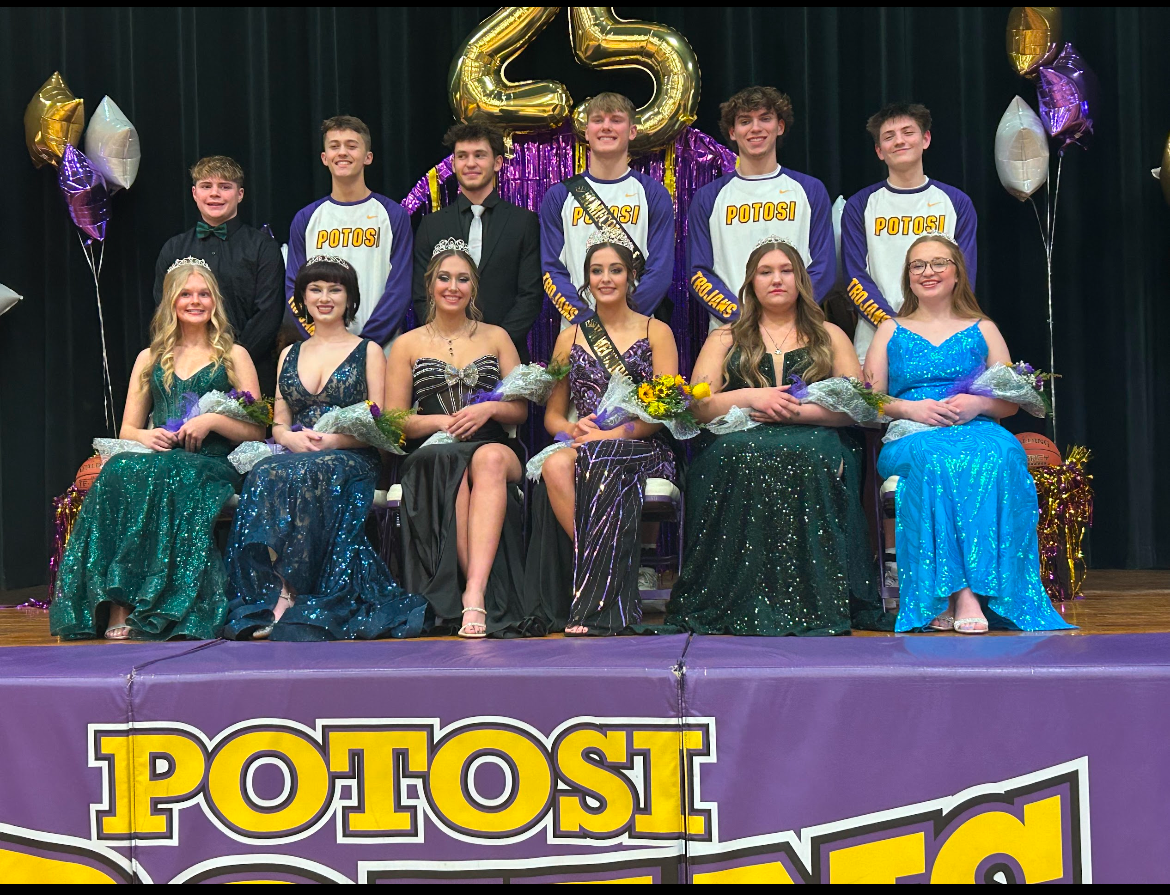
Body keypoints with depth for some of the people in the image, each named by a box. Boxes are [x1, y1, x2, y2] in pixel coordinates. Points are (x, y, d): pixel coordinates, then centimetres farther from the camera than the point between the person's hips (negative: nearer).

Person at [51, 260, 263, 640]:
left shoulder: (233, 356, 14)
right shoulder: (150, 359, 22)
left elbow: (256, 430, 9)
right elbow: (127, 429, 21)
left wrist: (212, 420, -9)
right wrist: (146, 436, -3)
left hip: (212, 465, -3)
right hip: (159, 459, 3)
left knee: (163, 477, -37)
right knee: (119, 470, -33)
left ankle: (153, 608, -37)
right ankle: (118, 607, -38)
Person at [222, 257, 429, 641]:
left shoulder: (368, 351, 10)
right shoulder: (290, 355, 22)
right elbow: (278, 425, 18)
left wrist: (332, 440, -16)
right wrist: (294, 438, -7)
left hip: (352, 461, -3)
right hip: (296, 455, 3)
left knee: (303, 476, -37)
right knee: (264, 476, -32)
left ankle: (289, 597, -35)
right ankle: (272, 600, -34)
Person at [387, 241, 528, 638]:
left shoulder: (496, 337, 18)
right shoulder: (407, 345, 14)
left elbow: (520, 409, 14)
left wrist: (488, 409, -8)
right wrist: (442, 421, -10)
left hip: (495, 447, 1)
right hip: (433, 455, 0)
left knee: (490, 459, -38)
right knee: (455, 472, -39)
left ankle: (474, 593, -52)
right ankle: (482, 601, -43)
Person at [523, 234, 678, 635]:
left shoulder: (656, 332, 9)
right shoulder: (570, 338, 18)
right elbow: (553, 413, 16)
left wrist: (609, 435, -16)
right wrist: (572, 430, -8)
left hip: (641, 448, -2)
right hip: (583, 447, 3)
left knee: (599, 463, -38)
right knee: (554, 467, -34)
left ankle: (593, 606, -35)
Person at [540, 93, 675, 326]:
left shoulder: (653, 194, 6)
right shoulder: (559, 196, 10)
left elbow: (661, 271, -1)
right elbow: (552, 270, 4)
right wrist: (586, 318, -11)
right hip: (575, 329, 1)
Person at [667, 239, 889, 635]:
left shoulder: (830, 337, 21)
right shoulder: (725, 339, 22)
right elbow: (697, 405, 9)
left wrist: (792, 410, -7)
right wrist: (751, 398, -9)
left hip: (813, 442, 0)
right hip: (741, 439, 0)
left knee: (810, 457, -38)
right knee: (739, 456, -37)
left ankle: (811, 600, -34)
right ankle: (743, 600, -32)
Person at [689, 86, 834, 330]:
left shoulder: (811, 191, 11)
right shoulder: (708, 197, 11)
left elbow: (823, 268, 6)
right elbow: (698, 273, 7)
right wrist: (740, 316, -10)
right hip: (728, 331, 0)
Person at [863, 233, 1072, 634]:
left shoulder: (982, 330, 22)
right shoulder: (891, 331, 21)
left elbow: (1011, 401, 15)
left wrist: (977, 404, -8)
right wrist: (910, 408, -8)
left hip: (978, 433, 1)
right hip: (909, 439, -1)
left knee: (999, 455, -37)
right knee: (933, 459, -39)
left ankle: (974, 590, -39)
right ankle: (954, 590, -38)